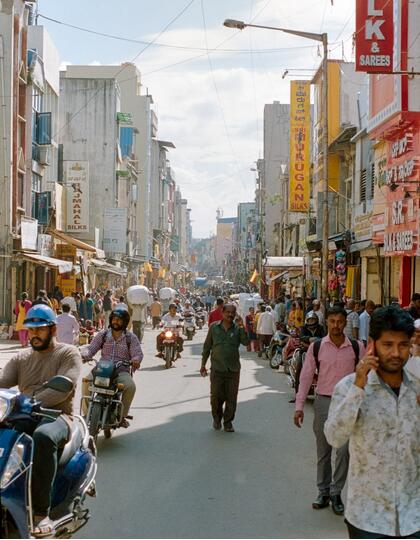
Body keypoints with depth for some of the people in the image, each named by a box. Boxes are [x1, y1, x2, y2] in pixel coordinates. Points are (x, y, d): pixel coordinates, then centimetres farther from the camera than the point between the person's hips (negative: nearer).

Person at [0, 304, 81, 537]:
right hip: (23, 417, 5)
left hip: (56, 415, -4)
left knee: (43, 437, -40)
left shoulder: (68, 354, 4)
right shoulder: (21, 358, 21)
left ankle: (41, 511, -32)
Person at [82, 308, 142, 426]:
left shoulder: (131, 337, 7)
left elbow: (138, 353, -2)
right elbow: (91, 348, 7)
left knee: (130, 386, -32)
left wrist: (136, 360, -27)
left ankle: (122, 415, -13)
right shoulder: (103, 334, 12)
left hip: (122, 371, -1)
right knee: (86, 381, -27)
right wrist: (84, 355, -17)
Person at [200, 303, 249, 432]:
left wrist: (241, 326, -20)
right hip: (217, 369, -1)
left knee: (231, 398, 4)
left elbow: (246, 342, -13)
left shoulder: (238, 328, 2)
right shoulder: (214, 327, 2)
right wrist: (203, 364, 8)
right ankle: (217, 417, 26)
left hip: (233, 369, 1)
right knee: (216, 396, 0)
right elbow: (207, 346, 8)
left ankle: (228, 422, 20)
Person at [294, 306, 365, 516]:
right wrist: (299, 406, -2)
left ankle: (336, 492, 10)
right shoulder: (316, 347, -2)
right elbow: (306, 377, 1)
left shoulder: (357, 347, -2)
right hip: (323, 402, 1)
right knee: (323, 451, 10)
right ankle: (323, 492, 24)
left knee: (344, 450, -7)